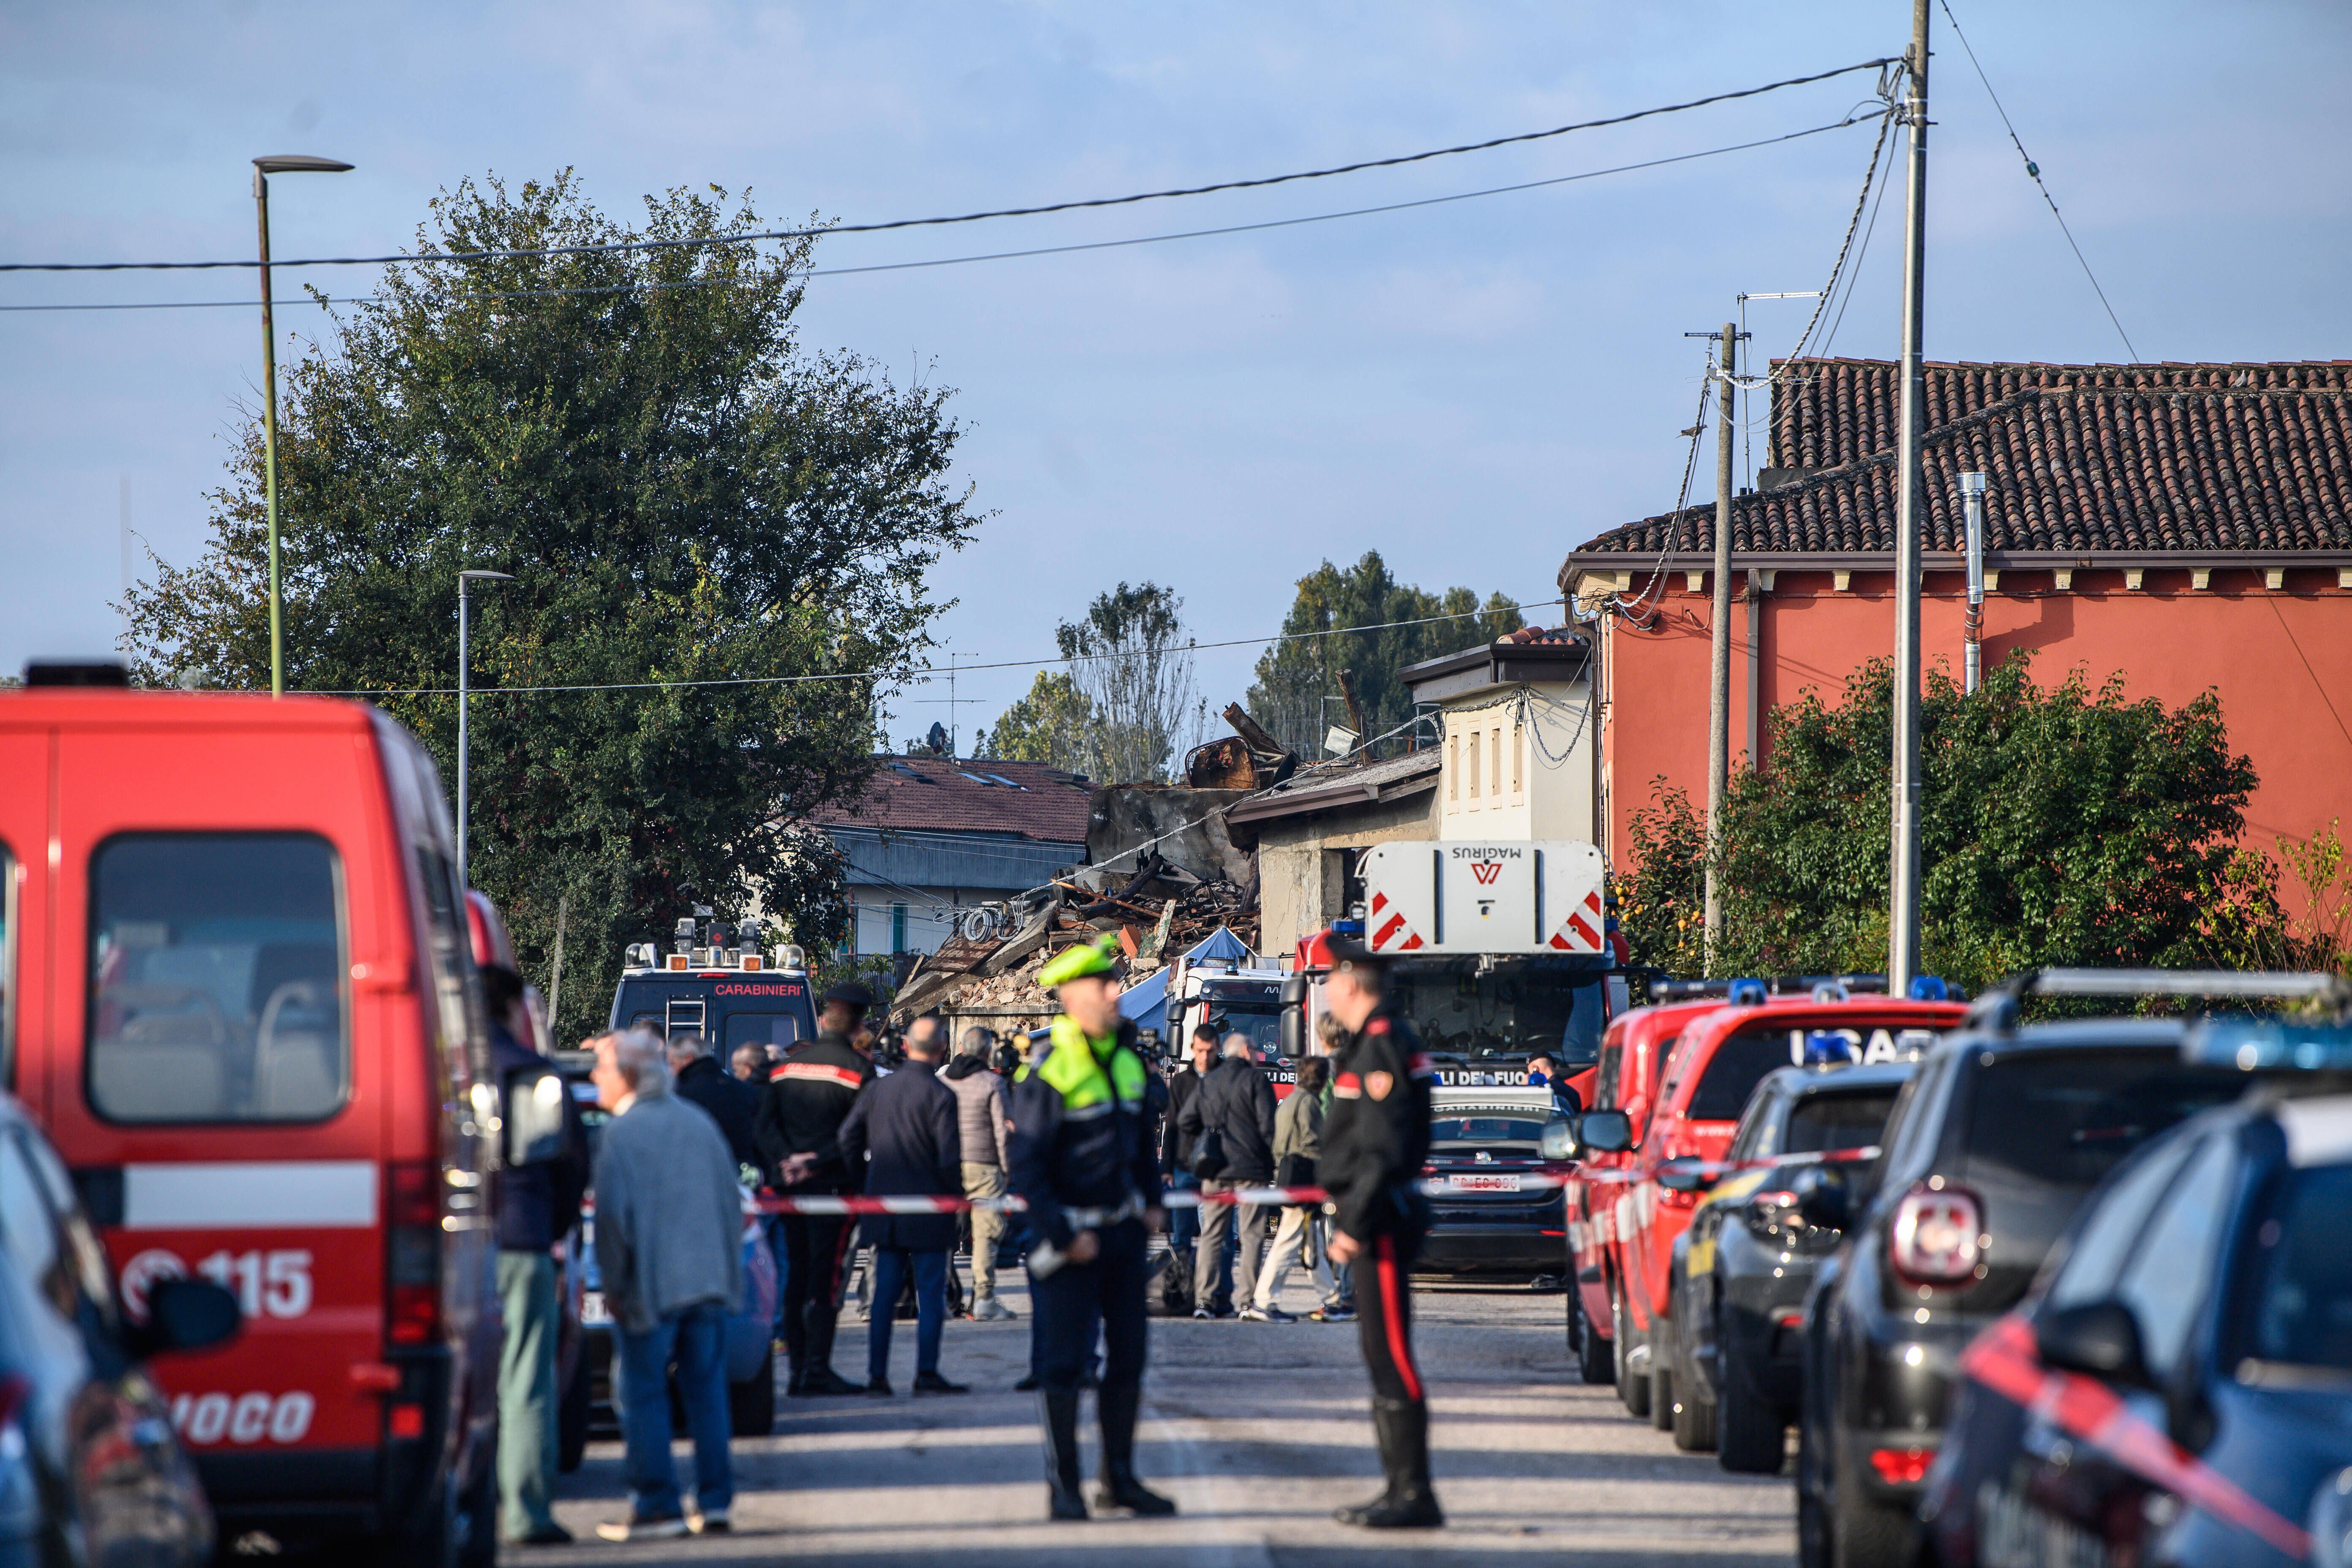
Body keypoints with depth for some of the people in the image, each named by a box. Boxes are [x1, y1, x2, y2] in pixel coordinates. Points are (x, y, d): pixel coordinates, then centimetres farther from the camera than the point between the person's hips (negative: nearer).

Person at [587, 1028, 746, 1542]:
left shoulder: (621, 1133, -10)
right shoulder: (698, 1122, 10)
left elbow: (612, 1215, -14)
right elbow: (731, 1198, 12)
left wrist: (614, 1284, -5)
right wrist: (726, 1266, 18)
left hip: (651, 1287, -6)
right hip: (709, 1283, 6)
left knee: (644, 1397, 1)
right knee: (707, 1392, 11)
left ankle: (657, 1507, -1)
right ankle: (714, 1503, 11)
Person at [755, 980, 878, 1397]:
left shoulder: (788, 1065, 11)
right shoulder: (858, 1068, -5)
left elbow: (766, 1122, 4)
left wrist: (784, 1159, -6)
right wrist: (816, 1159, -12)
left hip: (791, 1186, 5)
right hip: (833, 1184, -5)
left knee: (796, 1275, 10)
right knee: (826, 1276, -5)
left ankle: (798, 1373, 10)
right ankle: (817, 1370, -11)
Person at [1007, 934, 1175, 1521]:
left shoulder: (1128, 1059, 8)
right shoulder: (1048, 1070, -14)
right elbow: (1026, 1162, -15)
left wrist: (1151, 1198, 14)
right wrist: (1061, 1235, -17)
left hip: (1125, 1231, 7)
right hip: (1072, 1237, -7)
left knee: (1128, 1357, 10)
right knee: (1065, 1361, -3)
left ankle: (1120, 1478, 20)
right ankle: (1063, 1487, 3)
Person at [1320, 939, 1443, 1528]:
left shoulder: (1383, 1045, -15)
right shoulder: (1371, 1042, 17)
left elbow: (1385, 1148, -22)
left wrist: (1355, 1224, -21)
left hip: (1380, 1220, -11)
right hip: (1378, 1219, 11)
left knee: (1390, 1354, -10)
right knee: (1380, 1353, 12)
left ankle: (1415, 1495, -10)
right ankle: (1401, 1487, 16)